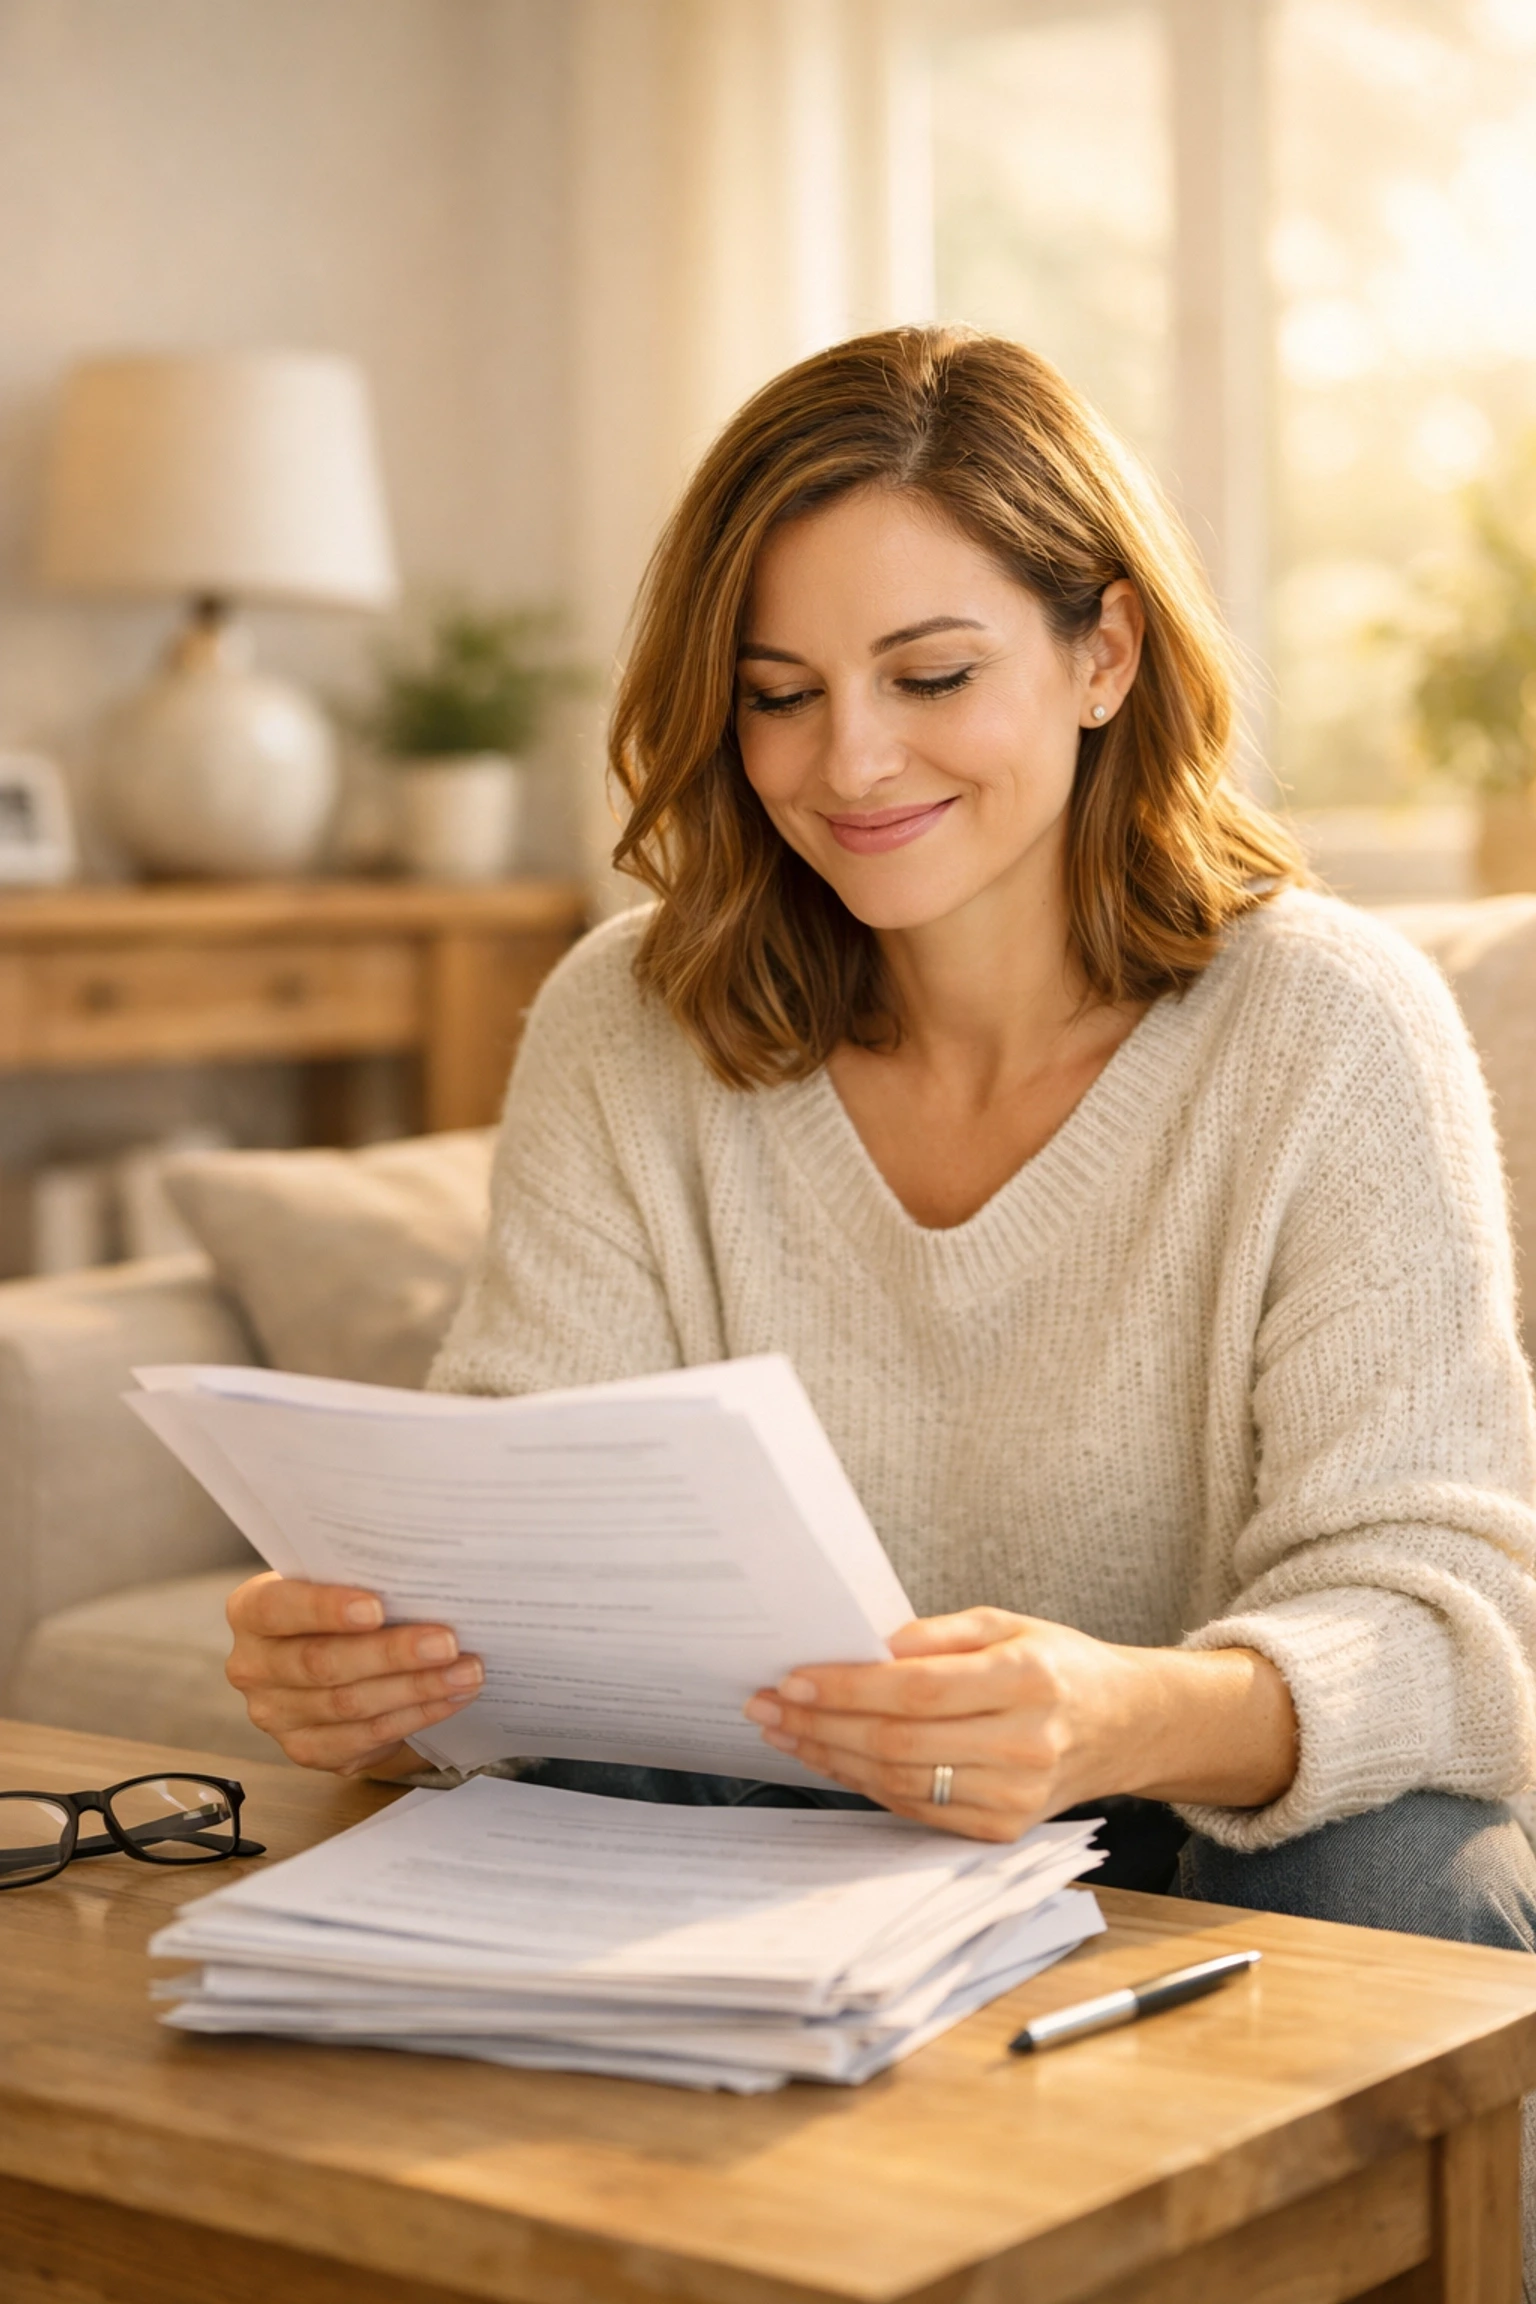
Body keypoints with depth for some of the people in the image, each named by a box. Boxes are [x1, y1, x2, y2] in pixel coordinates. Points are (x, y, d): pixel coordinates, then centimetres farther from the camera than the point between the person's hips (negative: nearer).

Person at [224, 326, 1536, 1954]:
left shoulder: (1331, 1032, -11)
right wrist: (363, 1670, -34)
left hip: (1238, 1849, 0)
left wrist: (1131, 1721, -43)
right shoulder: (627, 1035, -2)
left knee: (1377, 1876, -33)